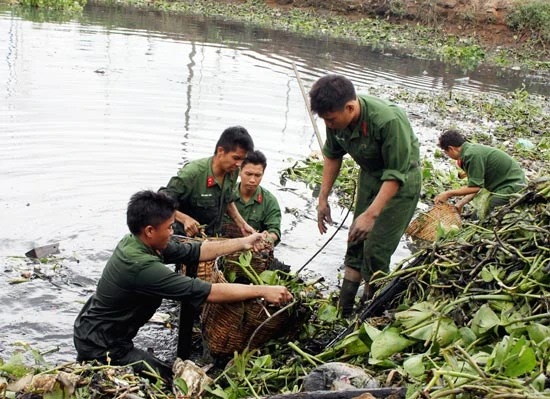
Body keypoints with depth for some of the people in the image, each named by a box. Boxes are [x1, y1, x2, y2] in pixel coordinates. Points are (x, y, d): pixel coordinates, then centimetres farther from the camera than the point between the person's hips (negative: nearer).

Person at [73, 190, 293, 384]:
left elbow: (195, 250, 2)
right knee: (171, 379, -3)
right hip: (100, 344, -9)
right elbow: (207, 292, -31)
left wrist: (243, 242, 0)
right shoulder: (142, 266, -33)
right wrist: (262, 290, -25)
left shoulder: (137, 242, -5)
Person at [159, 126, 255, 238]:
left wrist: (242, 224, 10)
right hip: (186, 236, -6)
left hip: (214, 237, 6)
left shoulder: (232, 172, 1)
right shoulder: (192, 173, -20)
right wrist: (185, 219, -30)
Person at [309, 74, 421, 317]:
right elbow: (332, 155, 3)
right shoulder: (336, 119, -16)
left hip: (400, 182, -7)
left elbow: (397, 174, -31)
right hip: (370, 176, 7)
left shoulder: (388, 121, -37)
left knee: (376, 249, -10)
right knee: (355, 242, 10)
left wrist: (371, 214, -35)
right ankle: (343, 310, 21)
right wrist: (323, 198, 2)